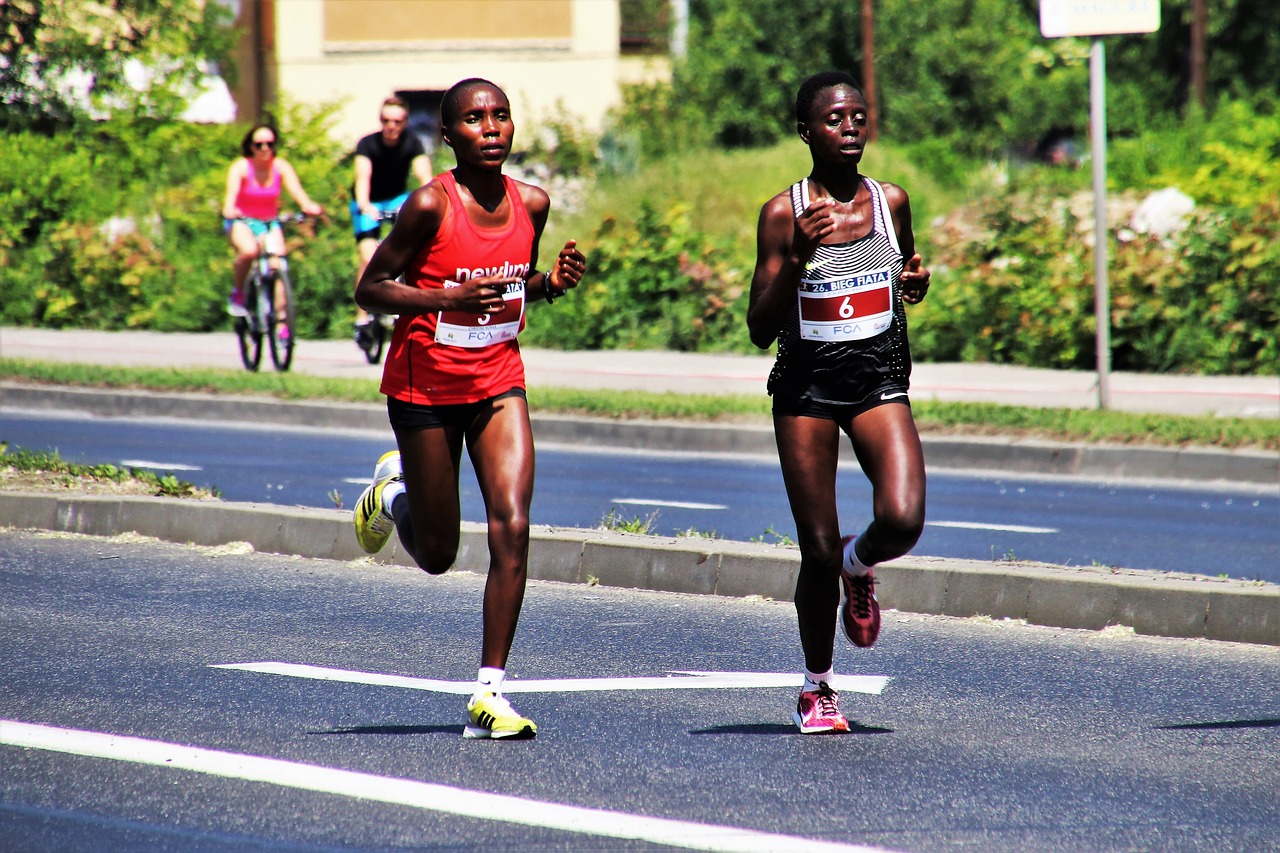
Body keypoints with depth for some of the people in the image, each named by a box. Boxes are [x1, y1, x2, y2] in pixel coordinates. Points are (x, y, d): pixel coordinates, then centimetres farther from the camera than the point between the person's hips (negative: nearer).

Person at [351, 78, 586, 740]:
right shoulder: (430, 205, -16)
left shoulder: (531, 204, -1)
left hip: (498, 381, 3)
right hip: (426, 384, -3)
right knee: (437, 555, 8)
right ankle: (394, 490, 45)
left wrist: (554, 282, -6)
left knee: (512, 526, -14)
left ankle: (489, 691, -9)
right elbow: (369, 289, -12)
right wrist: (449, 299, -27)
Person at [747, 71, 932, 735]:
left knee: (902, 519, -21)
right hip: (806, 386, -2)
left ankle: (858, 566, 16)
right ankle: (816, 686, 22)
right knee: (818, 551, 0)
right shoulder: (785, 214, -7)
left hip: (880, 380, 2)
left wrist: (916, 284, -2)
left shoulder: (891, 201, 3)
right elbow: (760, 329, -8)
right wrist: (797, 258, -21)